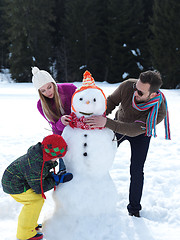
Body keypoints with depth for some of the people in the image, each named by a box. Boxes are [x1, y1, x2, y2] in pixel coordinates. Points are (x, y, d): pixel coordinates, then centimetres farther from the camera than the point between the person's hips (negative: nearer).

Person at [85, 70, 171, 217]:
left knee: (136, 171, -5)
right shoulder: (127, 86, -35)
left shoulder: (159, 111, -40)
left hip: (140, 134, -2)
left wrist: (106, 122, -55)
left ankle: (134, 208, 15)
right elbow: (111, 101, -16)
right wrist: (99, 116, -34)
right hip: (119, 124, 3)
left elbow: (135, 130, -44)